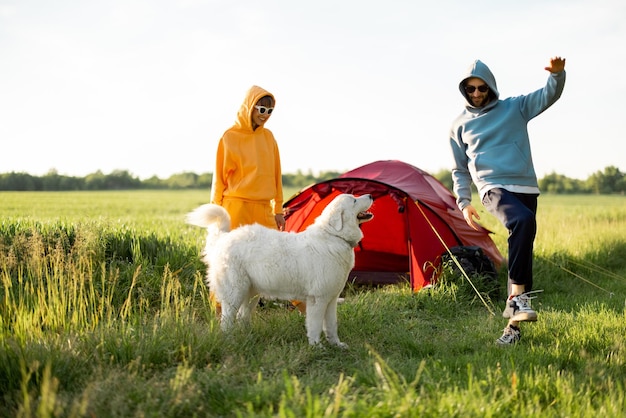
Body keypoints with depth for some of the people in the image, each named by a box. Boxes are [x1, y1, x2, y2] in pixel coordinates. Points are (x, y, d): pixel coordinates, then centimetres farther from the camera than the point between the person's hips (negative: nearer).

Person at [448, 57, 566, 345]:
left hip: (525, 188, 2)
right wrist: (463, 202, 7)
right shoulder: (460, 125, 10)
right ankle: (517, 295, -28)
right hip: (493, 188, -2)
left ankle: (514, 324, 10)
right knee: (523, 221, -34)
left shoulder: (515, 108, 9)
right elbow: (460, 170, 16)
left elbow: (549, 95, -4)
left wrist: (557, 74, -25)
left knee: (521, 251, 1)